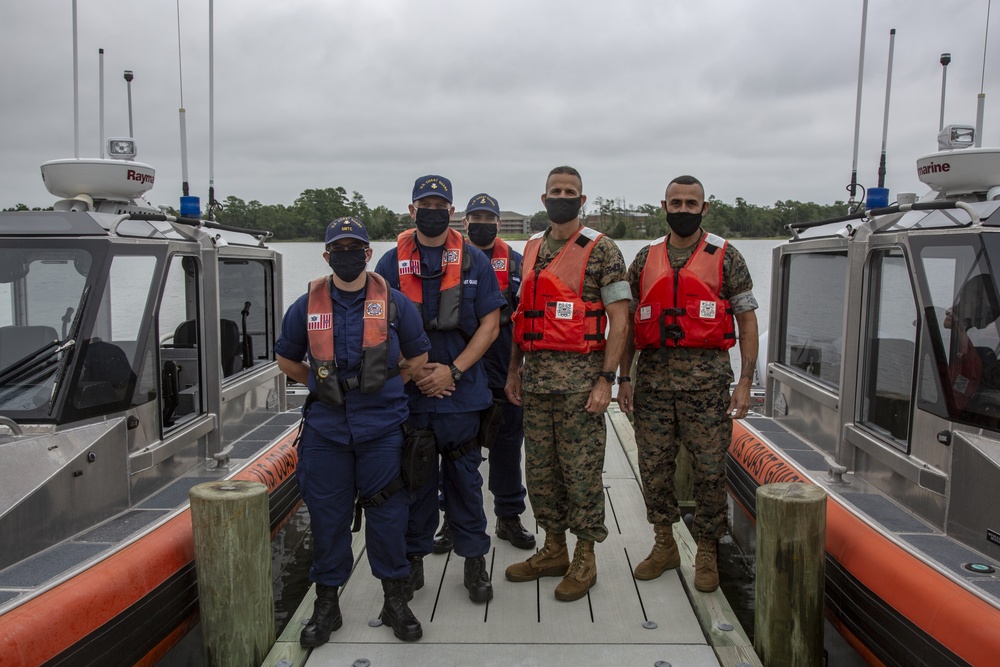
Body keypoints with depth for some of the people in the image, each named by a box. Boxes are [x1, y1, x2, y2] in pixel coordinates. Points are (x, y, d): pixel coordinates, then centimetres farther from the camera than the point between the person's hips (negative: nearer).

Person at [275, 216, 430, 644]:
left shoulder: (394, 303, 1)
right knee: (327, 517, 9)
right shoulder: (307, 306, 3)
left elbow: (418, 357, 11)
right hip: (324, 429, 1)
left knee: (387, 515, 6)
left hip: (382, 428, -1)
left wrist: (383, 385, 9)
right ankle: (326, 605, 25)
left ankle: (395, 601, 23)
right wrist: (323, 384, 10)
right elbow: (287, 359, 17)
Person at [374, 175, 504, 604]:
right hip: (408, 392, 1)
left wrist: (453, 370, -10)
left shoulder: (474, 262, 3)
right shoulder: (391, 263, 4)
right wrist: (413, 372, -9)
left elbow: (490, 324, 0)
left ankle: (474, 560, 21)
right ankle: (413, 557, 26)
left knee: (464, 477, 8)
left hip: (462, 390, 0)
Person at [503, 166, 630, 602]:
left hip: (580, 376, -6)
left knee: (581, 469, 1)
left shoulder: (601, 250, -4)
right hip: (536, 375, 6)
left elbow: (619, 318, -8)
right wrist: (514, 370, 14)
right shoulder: (531, 249, 14)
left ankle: (584, 559, 16)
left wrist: (605, 379, -15)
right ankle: (553, 549, 27)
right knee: (540, 467, 12)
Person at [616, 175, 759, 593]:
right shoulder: (645, 259, 12)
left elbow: (747, 320, 2)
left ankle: (707, 553, 19)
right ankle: (664, 545, 26)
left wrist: (745, 381, -6)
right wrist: (624, 378, 7)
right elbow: (629, 322, 13)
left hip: (707, 377, -3)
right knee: (653, 465, 8)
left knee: (710, 468, 2)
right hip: (654, 375, 3)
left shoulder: (725, 257, 3)